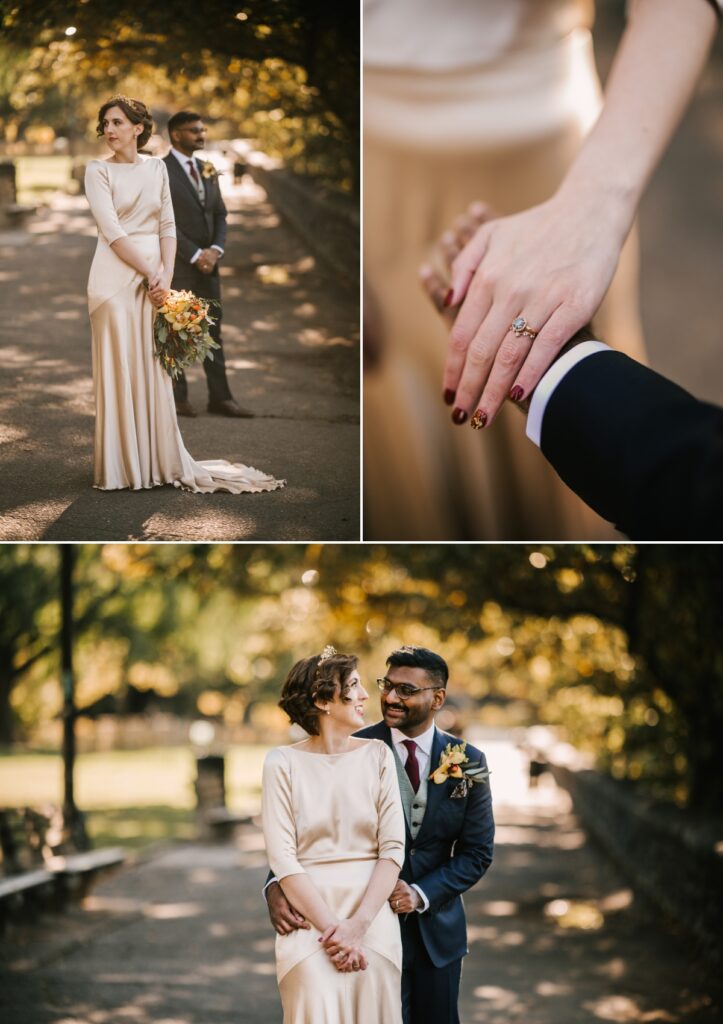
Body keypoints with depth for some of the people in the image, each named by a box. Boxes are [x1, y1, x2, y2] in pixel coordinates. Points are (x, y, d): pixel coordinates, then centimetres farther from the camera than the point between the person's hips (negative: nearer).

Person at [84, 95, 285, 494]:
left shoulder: (156, 168, 11)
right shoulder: (98, 170, -2)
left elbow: (167, 226, 8)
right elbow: (112, 232, -10)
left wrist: (166, 275, -6)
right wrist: (151, 275, -14)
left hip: (154, 276, 4)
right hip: (116, 277, -4)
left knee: (154, 368, 7)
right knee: (118, 368, -3)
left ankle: (160, 462, 13)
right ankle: (121, 465, 3)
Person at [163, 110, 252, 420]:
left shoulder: (207, 170, 12)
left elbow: (219, 214, 12)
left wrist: (215, 250, -5)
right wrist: (194, 255, -16)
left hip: (207, 263, 7)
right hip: (176, 266, -6)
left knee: (212, 332, 7)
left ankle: (219, 397, 11)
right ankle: (177, 397, 11)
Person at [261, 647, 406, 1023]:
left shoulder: (377, 755, 4)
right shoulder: (283, 763, -2)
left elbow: (393, 848, -1)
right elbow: (282, 858, -6)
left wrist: (358, 924, -12)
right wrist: (331, 927, -13)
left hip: (373, 919, 2)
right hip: (309, 919, -2)